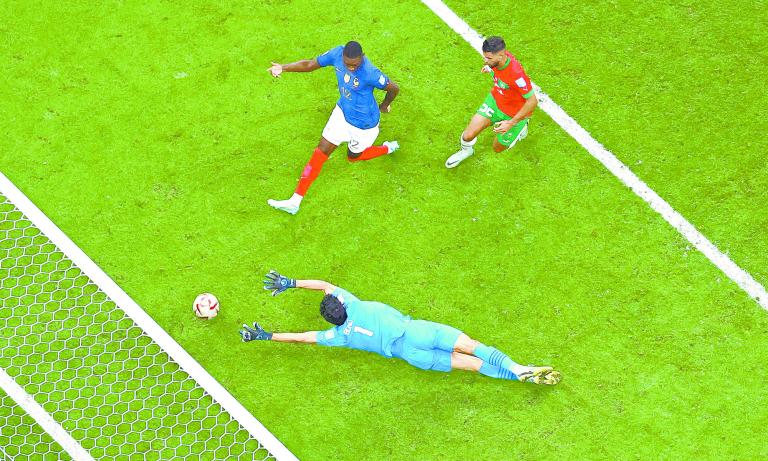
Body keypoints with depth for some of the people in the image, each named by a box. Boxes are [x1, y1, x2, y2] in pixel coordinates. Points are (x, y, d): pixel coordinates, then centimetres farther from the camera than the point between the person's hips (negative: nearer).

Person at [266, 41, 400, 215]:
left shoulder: (369, 73, -37)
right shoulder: (338, 53, -20)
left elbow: (394, 88, -21)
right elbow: (310, 64, -7)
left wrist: (385, 105, 1)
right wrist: (283, 68, -20)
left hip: (363, 123, -5)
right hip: (343, 111, 5)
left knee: (353, 156, 20)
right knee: (321, 150, 4)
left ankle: (387, 149, 49)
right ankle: (295, 201, 8)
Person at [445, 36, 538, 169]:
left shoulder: (516, 74, -41)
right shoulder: (498, 59, -21)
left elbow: (533, 101, -32)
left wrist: (511, 123, -31)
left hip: (514, 114, -5)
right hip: (495, 100, 5)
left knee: (498, 148, 15)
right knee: (468, 135, -3)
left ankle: (521, 128, 42)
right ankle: (466, 151, 35)